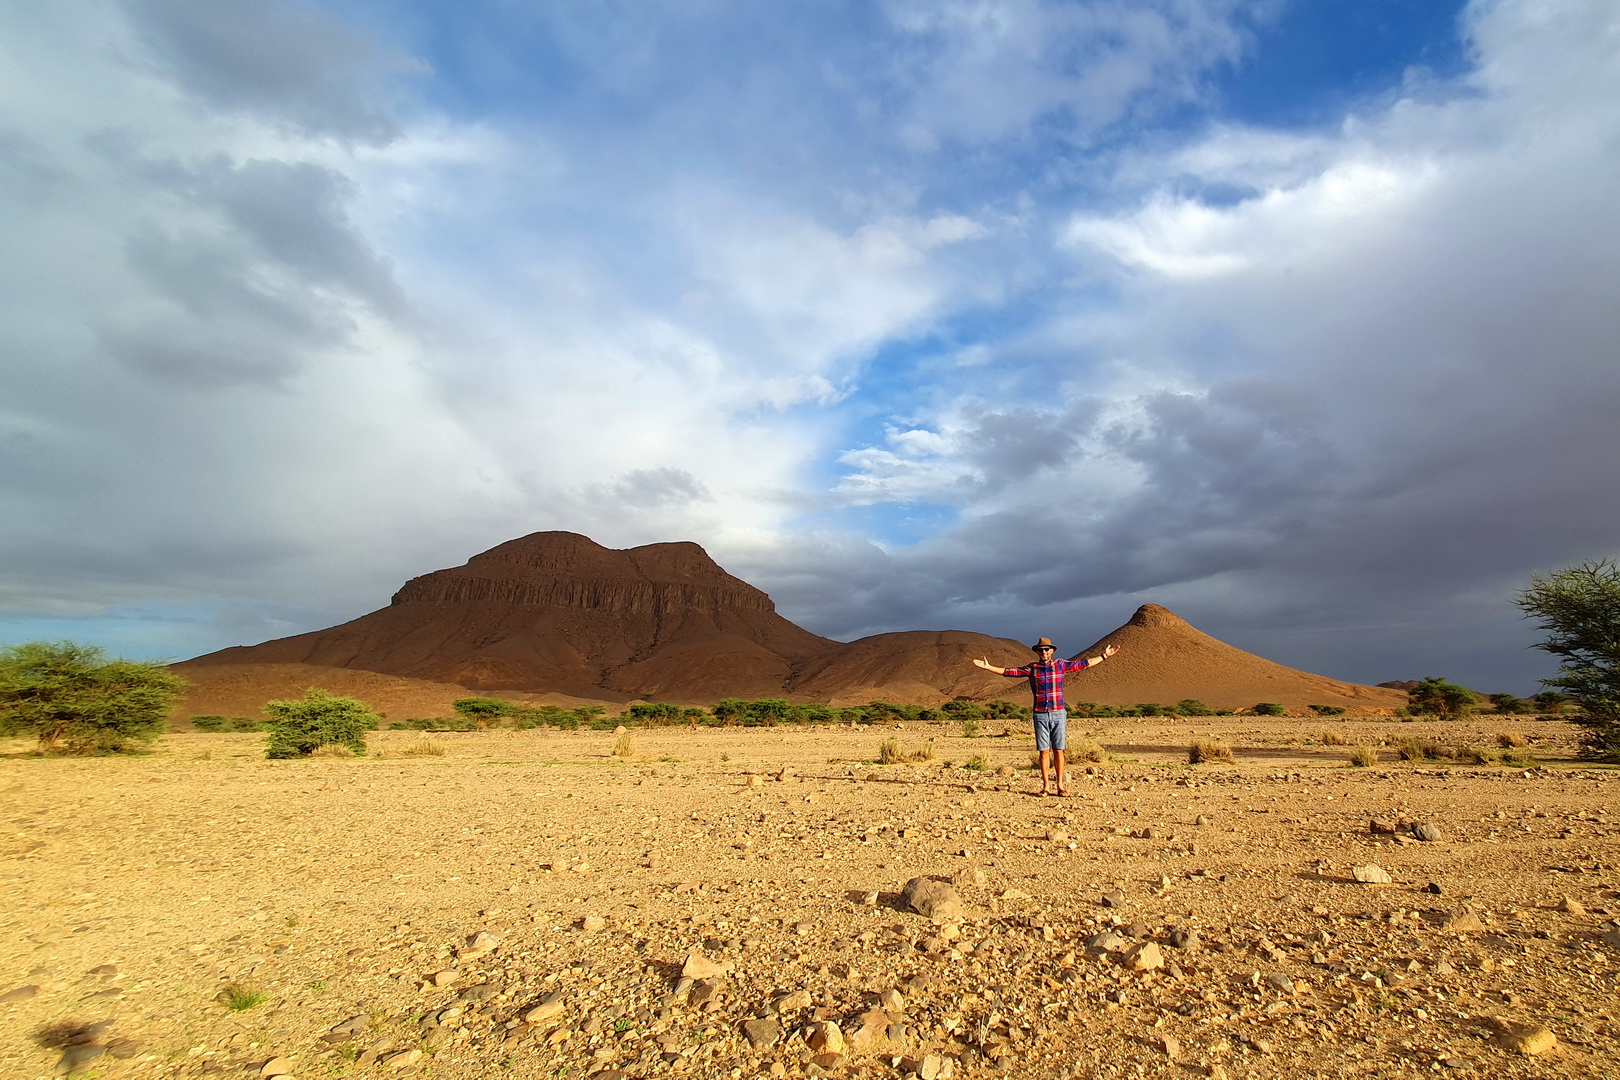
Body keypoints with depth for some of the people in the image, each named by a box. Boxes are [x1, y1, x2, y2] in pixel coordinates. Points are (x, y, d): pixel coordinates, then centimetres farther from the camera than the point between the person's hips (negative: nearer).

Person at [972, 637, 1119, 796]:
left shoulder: (1060, 665, 5)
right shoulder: (1031, 668, 5)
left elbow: (1084, 664, 10)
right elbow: (1009, 672, 4)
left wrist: (1104, 655, 10)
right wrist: (988, 667, -2)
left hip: (1058, 713, 0)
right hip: (1040, 715, 0)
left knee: (1058, 750, 3)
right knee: (1044, 751, 3)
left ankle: (1060, 785, 9)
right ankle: (1046, 786, 9)